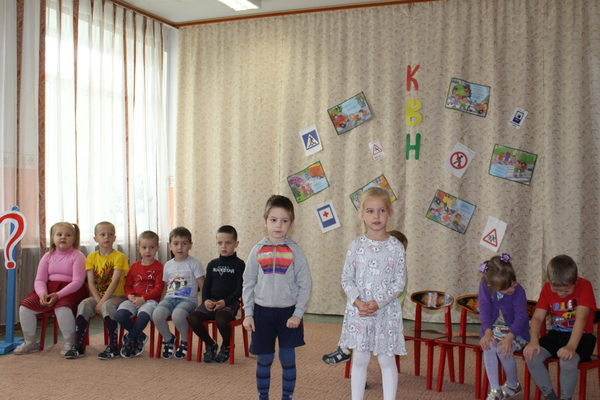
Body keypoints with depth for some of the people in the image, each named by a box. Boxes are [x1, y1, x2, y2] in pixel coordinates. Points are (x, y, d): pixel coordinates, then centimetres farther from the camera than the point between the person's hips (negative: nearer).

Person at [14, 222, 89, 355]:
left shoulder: (77, 256, -4)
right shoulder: (48, 256, 12)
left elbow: (77, 281, -13)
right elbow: (39, 280, 6)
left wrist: (58, 295, -24)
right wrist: (42, 293, -17)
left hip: (71, 290, -5)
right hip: (49, 288, 6)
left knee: (62, 308, -37)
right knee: (25, 306, -14)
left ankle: (69, 343, -16)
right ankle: (29, 342, 6)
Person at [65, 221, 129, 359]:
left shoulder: (119, 256, -6)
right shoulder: (91, 257, 7)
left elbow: (114, 282, -15)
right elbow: (91, 282, -1)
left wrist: (102, 303, -21)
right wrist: (98, 301, -16)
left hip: (116, 295, -4)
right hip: (97, 295, 4)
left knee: (107, 306, -33)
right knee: (83, 305, -24)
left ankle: (113, 347, -23)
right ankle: (78, 346, -16)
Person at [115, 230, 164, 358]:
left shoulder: (158, 267, 2)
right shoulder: (134, 266, 18)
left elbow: (158, 288, -6)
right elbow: (127, 285, 17)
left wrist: (143, 298, -15)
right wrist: (130, 295, -6)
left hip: (150, 300, -5)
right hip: (134, 300, 5)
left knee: (143, 315, -36)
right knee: (119, 315, -24)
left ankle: (130, 340, -8)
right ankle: (139, 336, -2)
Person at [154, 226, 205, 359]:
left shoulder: (194, 263, 2)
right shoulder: (168, 265, 17)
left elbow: (203, 286, -1)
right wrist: (161, 302, 12)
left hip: (188, 300, -4)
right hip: (170, 298, 4)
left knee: (177, 315, -36)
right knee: (157, 314, -28)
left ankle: (185, 342, -4)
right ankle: (168, 339, 4)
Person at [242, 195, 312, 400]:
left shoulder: (294, 251, -4)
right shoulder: (258, 250, 0)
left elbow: (305, 284, -3)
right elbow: (248, 283, 4)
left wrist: (298, 314, -8)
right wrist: (248, 313, 0)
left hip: (288, 312, -1)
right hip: (262, 312, 1)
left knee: (288, 359, 5)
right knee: (264, 360, 10)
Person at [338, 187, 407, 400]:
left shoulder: (396, 246, -4)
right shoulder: (357, 245, -1)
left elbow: (400, 282, -6)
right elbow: (346, 278, 0)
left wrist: (377, 302, -15)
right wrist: (357, 301, -14)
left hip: (386, 310, -1)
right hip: (358, 309, 1)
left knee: (387, 360, 8)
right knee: (359, 360, 11)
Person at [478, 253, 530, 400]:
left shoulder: (518, 291, -19)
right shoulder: (484, 285, -11)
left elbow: (521, 316, -22)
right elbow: (484, 308, -11)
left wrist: (509, 337, -35)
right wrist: (487, 332, -24)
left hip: (515, 330, -2)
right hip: (493, 329, 3)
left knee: (503, 349, -28)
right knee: (488, 347, -27)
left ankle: (513, 385, 2)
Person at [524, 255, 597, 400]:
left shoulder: (584, 286, -14)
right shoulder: (547, 288, 0)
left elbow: (581, 318, -26)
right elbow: (537, 317, -6)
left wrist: (571, 346, -39)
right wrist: (534, 341, -25)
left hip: (581, 336, -4)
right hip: (556, 334, 5)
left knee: (568, 360, -34)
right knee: (531, 355, -20)